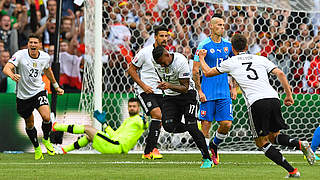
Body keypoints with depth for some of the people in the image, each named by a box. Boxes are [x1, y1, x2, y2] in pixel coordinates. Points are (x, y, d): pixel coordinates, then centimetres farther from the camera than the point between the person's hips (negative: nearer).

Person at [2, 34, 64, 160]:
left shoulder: (45, 57, -4)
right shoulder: (20, 55, -16)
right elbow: (7, 68, -30)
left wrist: (56, 86, 28)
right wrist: (12, 75, -53)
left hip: (39, 92, 1)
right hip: (23, 96, -1)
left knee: (46, 117, -21)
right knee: (29, 125, 10)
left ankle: (46, 140, 10)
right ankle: (36, 148, 36)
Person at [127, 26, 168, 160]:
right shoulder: (145, 52, -10)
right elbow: (131, 69, -3)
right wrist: (143, 85, -12)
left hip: (158, 91, 6)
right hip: (144, 90, -6)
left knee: (158, 122, 2)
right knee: (157, 114, -24)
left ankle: (147, 152, 14)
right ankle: (153, 148, -18)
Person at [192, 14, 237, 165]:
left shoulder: (228, 45, 8)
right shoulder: (204, 45, -6)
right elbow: (195, 70, -5)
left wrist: (234, 88, 12)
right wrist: (199, 91, -10)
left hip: (224, 93, 4)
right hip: (208, 94, -4)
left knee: (226, 124, -3)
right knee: (206, 124, -3)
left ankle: (214, 145, 24)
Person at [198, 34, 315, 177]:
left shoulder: (230, 63, 15)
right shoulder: (260, 59, 22)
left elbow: (207, 73, 29)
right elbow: (280, 74, 10)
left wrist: (201, 58, 46)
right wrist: (289, 95, 13)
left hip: (256, 102, -4)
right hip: (273, 98, 4)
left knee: (261, 142, 7)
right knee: (273, 136, 22)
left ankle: (292, 171, -6)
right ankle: (299, 144, -8)